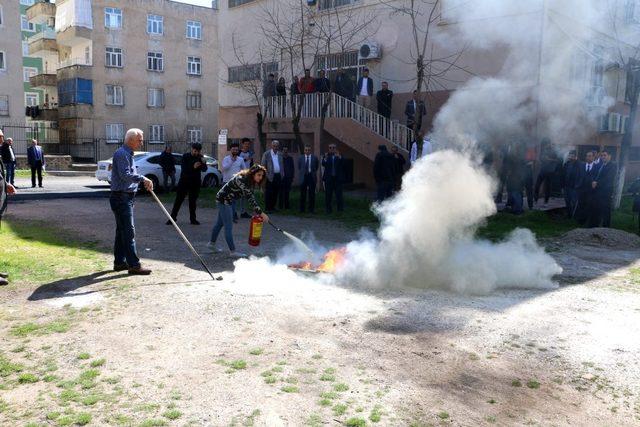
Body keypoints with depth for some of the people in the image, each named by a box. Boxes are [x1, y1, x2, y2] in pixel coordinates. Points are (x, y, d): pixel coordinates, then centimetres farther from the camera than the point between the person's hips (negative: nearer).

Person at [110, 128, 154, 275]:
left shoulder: (128, 154, 19)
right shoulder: (121, 154, -14)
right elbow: (125, 175, -25)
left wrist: (144, 182, 12)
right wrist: (142, 178, -23)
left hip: (126, 198, 11)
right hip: (121, 197, -11)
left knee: (122, 230, 14)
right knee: (128, 231, -10)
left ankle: (119, 262, 22)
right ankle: (134, 265, -9)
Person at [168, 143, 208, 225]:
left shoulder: (200, 157, 3)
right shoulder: (185, 156, -4)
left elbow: (204, 170, -6)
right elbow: (183, 168, -15)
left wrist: (203, 162, -25)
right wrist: (193, 167, -30)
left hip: (195, 183, 2)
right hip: (184, 181, -2)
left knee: (193, 201, 8)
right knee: (178, 200, 1)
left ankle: (193, 219, 14)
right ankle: (173, 217, 6)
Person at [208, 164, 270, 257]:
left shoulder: (250, 181, -2)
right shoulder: (242, 180, -32)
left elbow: (251, 196, 3)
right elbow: (249, 197, -38)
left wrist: (256, 211, -7)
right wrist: (261, 213, -40)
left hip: (229, 201, 10)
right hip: (223, 200, -10)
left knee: (220, 223, 22)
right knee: (228, 226, -5)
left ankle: (212, 243, 37)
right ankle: (233, 251, 1)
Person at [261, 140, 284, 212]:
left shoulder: (280, 154, 13)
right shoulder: (266, 154, -2)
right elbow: (263, 166, -2)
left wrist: (282, 175, 9)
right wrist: (265, 175, -9)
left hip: (278, 176, 5)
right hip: (270, 177, -5)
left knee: (275, 193, 9)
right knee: (268, 193, -3)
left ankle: (273, 207, 19)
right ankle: (268, 208, 3)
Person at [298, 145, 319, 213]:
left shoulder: (315, 157, 2)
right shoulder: (300, 158, 6)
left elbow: (316, 167, 14)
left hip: (312, 177, -1)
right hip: (303, 177, 1)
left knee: (312, 193, 1)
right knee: (303, 194, 6)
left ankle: (311, 209, 8)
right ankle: (302, 209, 14)